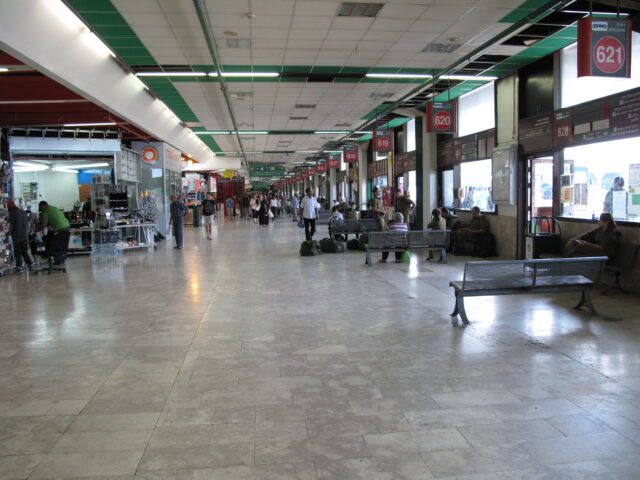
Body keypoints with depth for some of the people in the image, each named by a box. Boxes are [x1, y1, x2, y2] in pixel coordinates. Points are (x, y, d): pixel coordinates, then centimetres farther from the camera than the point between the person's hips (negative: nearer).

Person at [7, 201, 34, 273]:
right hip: (25, 236, 6)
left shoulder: (12, 213, -9)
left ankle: (19, 267, 1)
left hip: (16, 236, -6)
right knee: (25, 251, 15)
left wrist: (8, 235, -7)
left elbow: (11, 226, -12)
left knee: (17, 253, 2)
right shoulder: (24, 212, 11)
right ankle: (30, 265, 10)